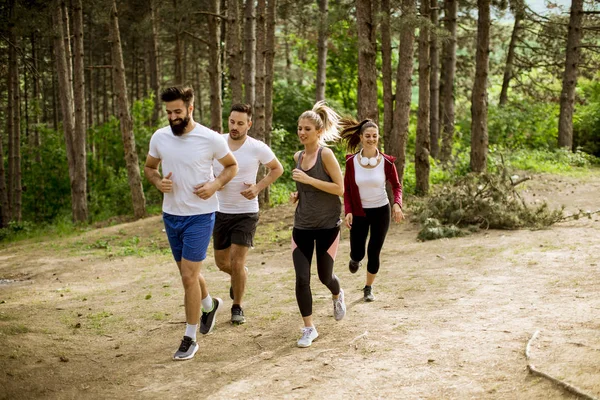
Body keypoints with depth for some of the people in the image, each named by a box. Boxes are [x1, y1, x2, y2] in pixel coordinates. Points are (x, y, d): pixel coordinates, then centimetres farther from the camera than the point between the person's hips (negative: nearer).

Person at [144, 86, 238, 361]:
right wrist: (158, 181, -9)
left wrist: (215, 185, -15)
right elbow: (149, 167, 13)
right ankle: (209, 305, 49)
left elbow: (231, 166, 3)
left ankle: (190, 339, 5)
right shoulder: (159, 137, -2)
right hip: (171, 215, 5)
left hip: (200, 216, -5)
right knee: (188, 274, 18)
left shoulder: (211, 139, -13)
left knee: (188, 276, -8)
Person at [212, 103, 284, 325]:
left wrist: (258, 187, -11)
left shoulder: (258, 148, -13)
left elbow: (277, 169, 4)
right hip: (221, 212, 3)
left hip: (246, 213, -3)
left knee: (237, 263, -9)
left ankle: (237, 307, 12)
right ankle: (239, 277, 49)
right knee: (222, 263, 14)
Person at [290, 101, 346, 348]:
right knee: (301, 278, -5)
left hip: (327, 225, -4)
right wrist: (297, 194, 1)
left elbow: (340, 188, -17)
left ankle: (337, 296, 45)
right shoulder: (298, 157, 6)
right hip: (302, 225, 4)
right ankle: (309, 329, 5)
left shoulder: (326, 154, -12)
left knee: (325, 276, 9)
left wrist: (308, 179, -21)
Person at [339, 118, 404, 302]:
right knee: (357, 254, 2)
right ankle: (355, 258, 42)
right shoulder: (351, 161, -11)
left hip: (381, 211, -1)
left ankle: (368, 288, 25)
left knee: (374, 253, 2)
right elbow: (347, 189, -2)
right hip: (359, 212, 1)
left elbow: (396, 186, -2)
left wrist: (397, 204, -20)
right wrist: (348, 211, -13)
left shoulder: (386, 161, -12)